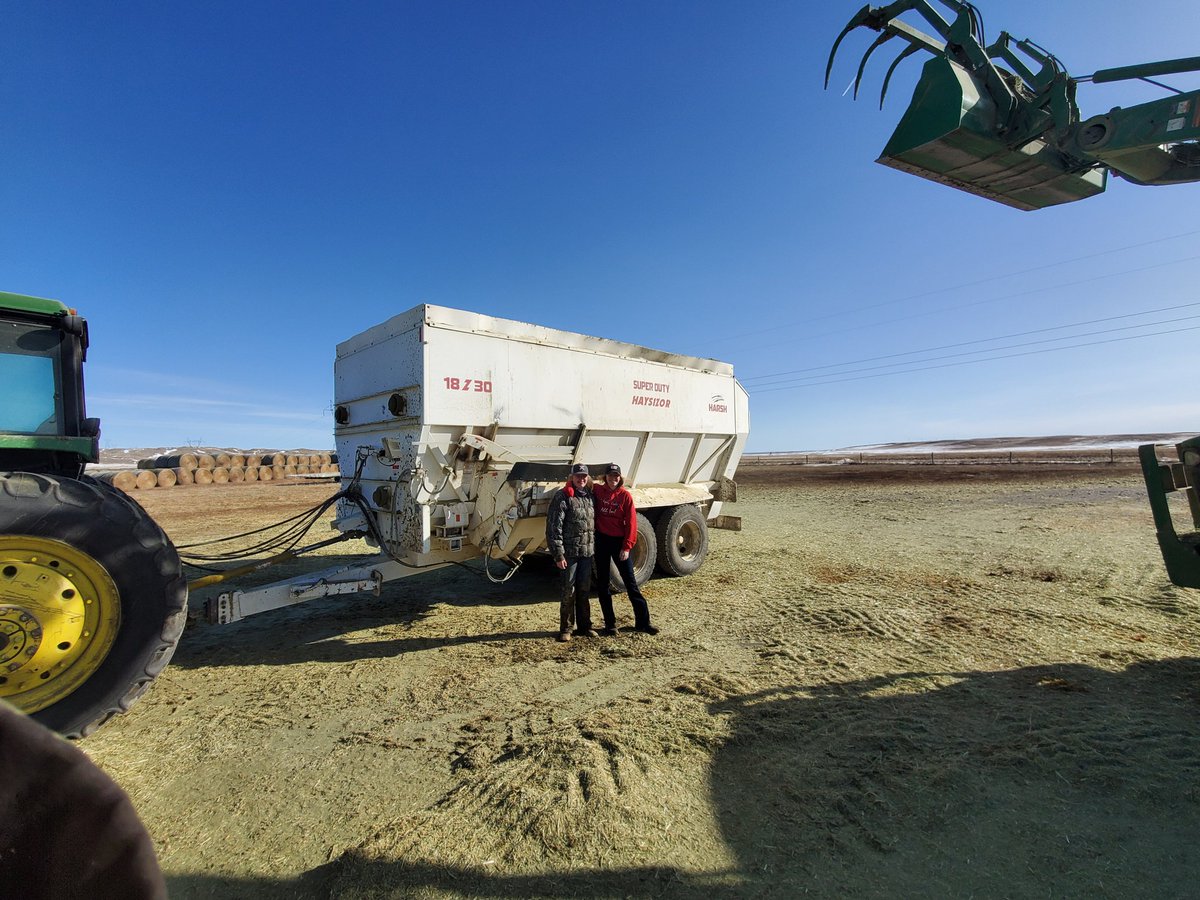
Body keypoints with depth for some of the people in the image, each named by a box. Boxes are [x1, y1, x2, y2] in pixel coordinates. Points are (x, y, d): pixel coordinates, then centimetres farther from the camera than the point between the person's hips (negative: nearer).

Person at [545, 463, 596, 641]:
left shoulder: (590, 496, 11)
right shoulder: (562, 497, -10)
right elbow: (553, 527, -14)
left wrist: (594, 547, 13)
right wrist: (558, 554, -17)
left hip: (587, 552, 6)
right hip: (570, 551, -6)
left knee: (584, 589, 13)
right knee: (569, 590, 2)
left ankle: (584, 626, 25)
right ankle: (565, 629, 15)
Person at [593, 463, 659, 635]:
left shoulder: (625, 495, -6)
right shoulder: (598, 491, 1)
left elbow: (631, 523, -8)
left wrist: (627, 547, -12)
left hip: (619, 541, -2)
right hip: (601, 540, 3)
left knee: (630, 582, 3)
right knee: (603, 583, 8)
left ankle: (642, 621, 13)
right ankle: (610, 623, 20)